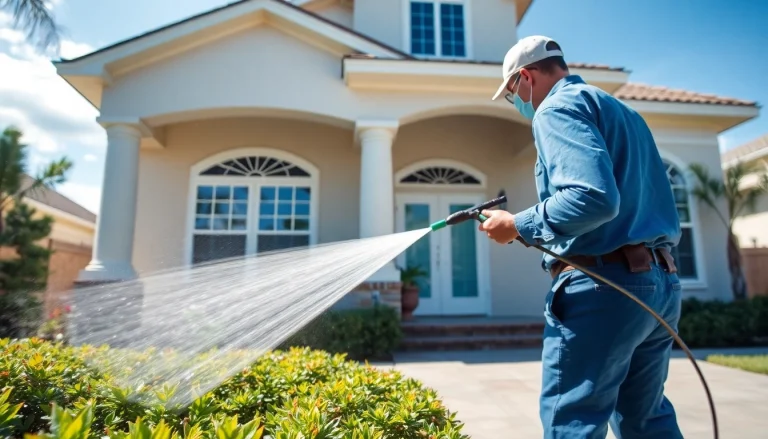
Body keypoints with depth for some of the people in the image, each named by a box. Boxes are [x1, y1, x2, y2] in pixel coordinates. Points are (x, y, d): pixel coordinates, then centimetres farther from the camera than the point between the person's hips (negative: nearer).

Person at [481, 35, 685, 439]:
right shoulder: (624, 112, 23)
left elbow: (594, 197, -24)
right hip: (661, 284, 10)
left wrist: (519, 226, -12)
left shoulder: (558, 107, -7)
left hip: (605, 287, -10)